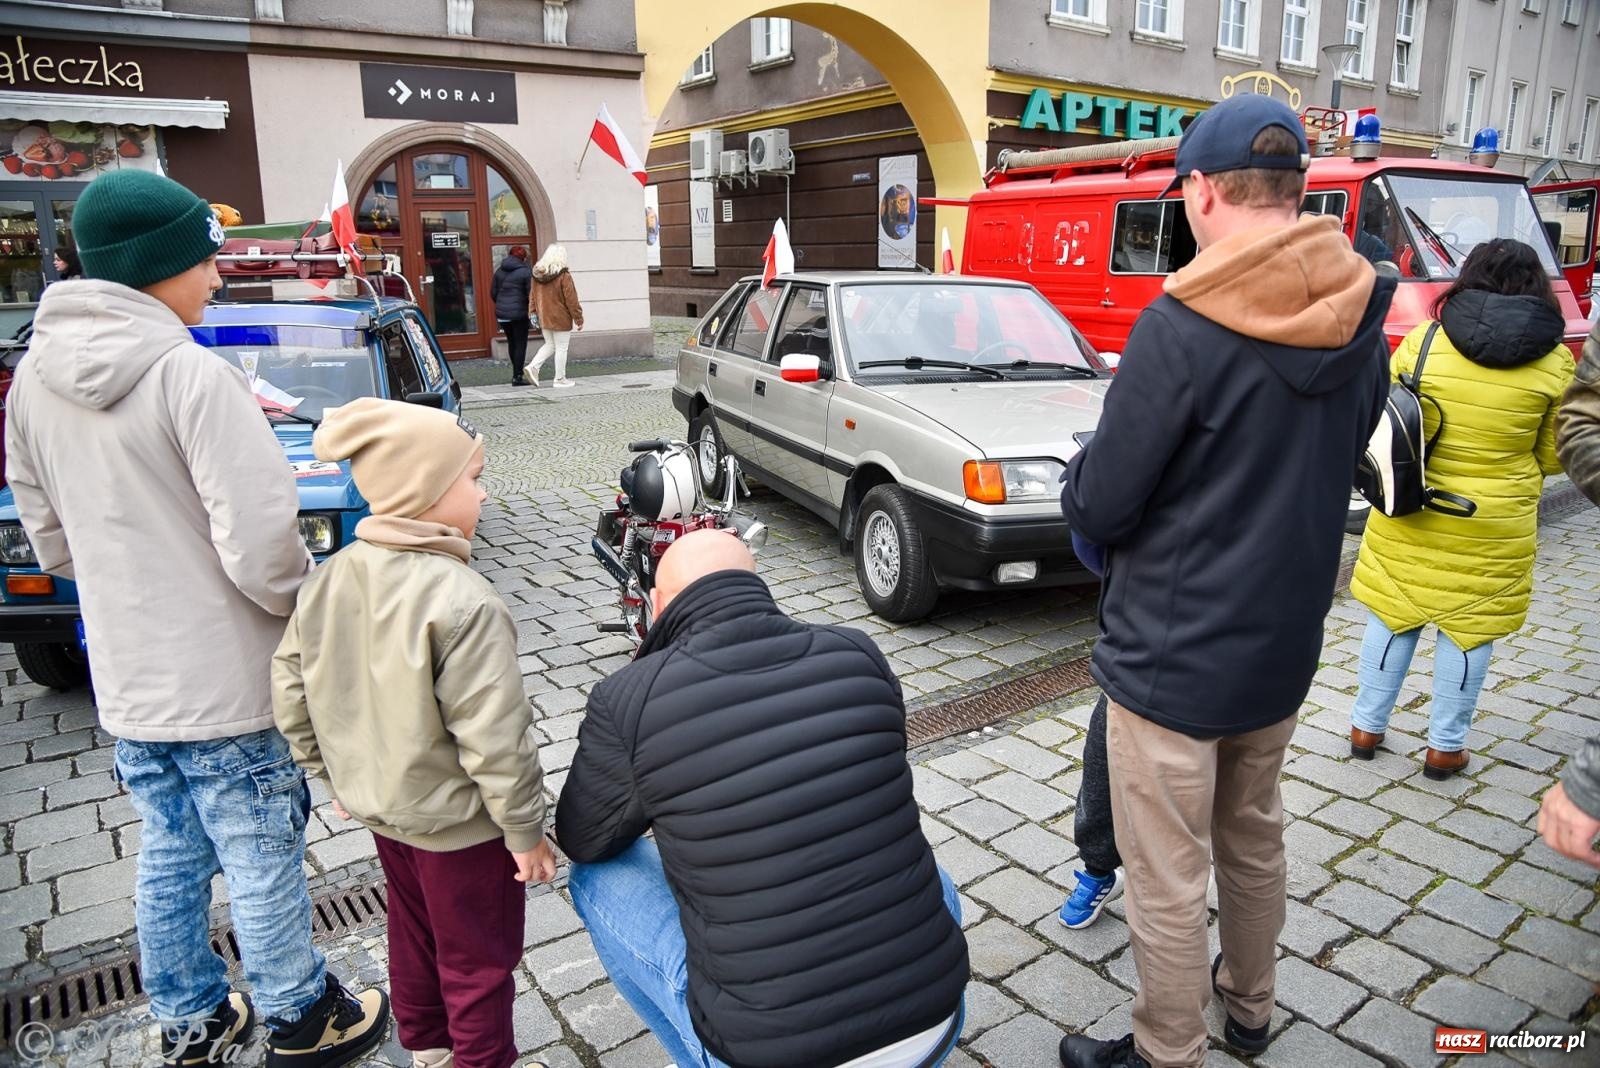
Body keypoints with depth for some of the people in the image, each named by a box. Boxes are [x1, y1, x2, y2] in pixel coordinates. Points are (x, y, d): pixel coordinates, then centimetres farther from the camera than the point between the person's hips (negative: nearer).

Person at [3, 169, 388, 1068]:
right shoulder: (190, 373, -22)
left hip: (126, 676, 7)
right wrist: (309, 608, -6)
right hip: (225, 679, -7)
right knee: (263, 859, 10)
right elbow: (260, 545, -25)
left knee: (171, 854, 21)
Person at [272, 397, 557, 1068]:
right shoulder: (462, 602, -30)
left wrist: (338, 775, 15)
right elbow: (493, 738, -28)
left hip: (379, 808, 8)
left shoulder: (328, 580, -6)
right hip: (460, 826, -8)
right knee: (479, 963, 15)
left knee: (413, 938, 29)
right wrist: (525, 831, -16)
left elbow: (291, 698, 2)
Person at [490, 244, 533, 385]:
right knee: (520, 344, 0)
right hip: (519, 313, -6)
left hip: (502, 313, 6)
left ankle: (517, 373, 26)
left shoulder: (500, 271, 9)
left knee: (511, 343, 17)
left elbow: (493, 292, 10)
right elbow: (530, 293, -12)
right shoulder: (526, 271, -8)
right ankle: (517, 376, -2)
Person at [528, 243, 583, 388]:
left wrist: (534, 313, 17)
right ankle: (559, 379, 11)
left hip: (544, 318, 6)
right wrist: (579, 319, -7)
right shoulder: (564, 276, -16)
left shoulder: (537, 274, 4)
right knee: (561, 348, 5)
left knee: (549, 344, 21)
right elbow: (571, 299, -13)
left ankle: (534, 367, 3)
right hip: (561, 319, -6)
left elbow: (533, 296, 10)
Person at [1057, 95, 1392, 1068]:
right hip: (1283, 647, 8)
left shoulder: (1183, 328, -22)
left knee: (1168, 878, 9)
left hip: (1173, 656, -7)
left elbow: (1099, 513, -18)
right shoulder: (1364, 324, -1)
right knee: (1254, 839, 26)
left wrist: (1085, 469, 3)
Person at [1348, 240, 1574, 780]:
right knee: (1469, 631, 12)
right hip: (1491, 529, -1)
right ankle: (1444, 747, 22)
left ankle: (1367, 727, 24)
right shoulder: (1554, 361, -7)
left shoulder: (1422, 340, -7)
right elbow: (1553, 455, 1)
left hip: (1409, 514, 1)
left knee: (1391, 618, 13)